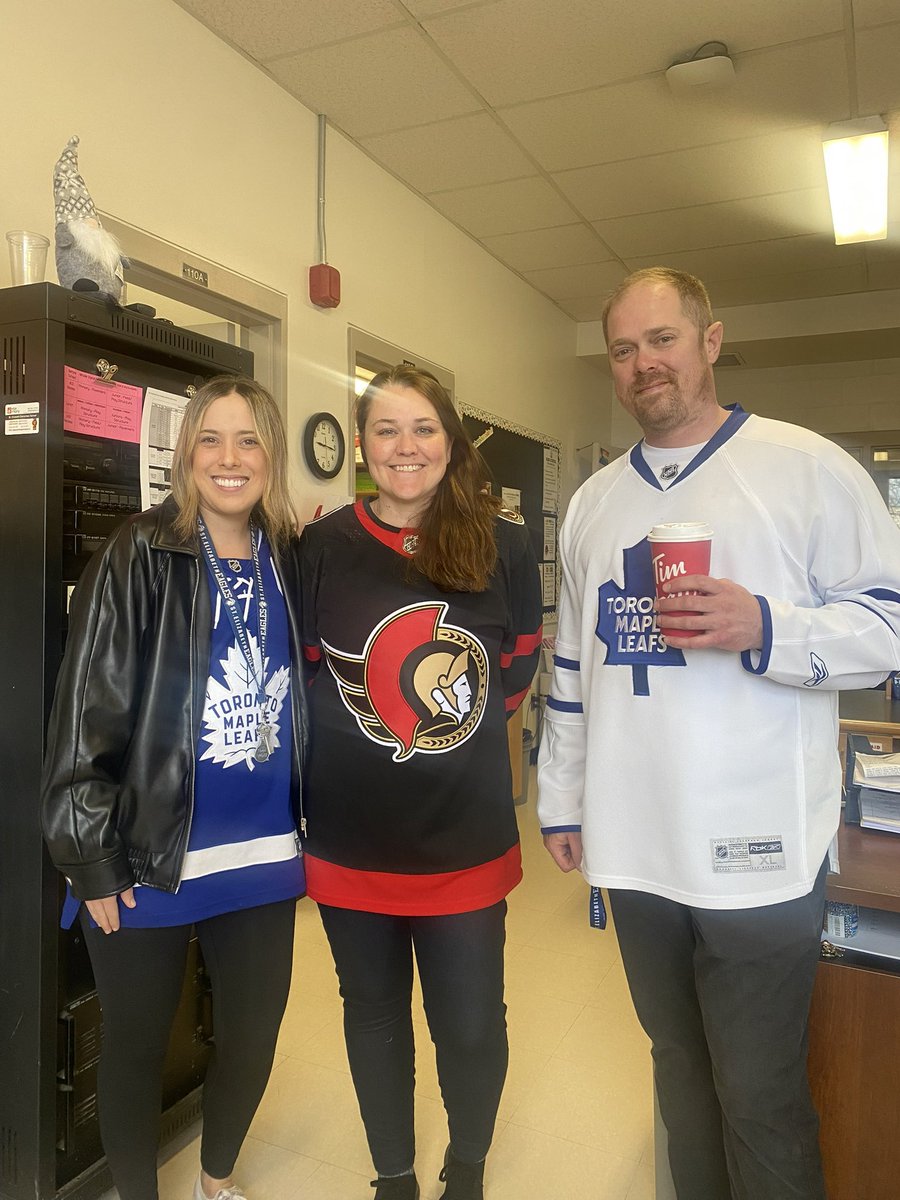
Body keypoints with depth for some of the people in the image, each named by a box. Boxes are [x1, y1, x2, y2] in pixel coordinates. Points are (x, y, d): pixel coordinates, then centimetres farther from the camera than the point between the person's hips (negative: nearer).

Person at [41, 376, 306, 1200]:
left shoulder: (290, 563, 3)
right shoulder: (139, 557, -10)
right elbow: (86, 711, -11)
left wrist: (305, 828, 10)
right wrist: (92, 859, -10)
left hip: (264, 859, 4)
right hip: (148, 863, -4)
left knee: (254, 1039, 18)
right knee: (137, 1049, 15)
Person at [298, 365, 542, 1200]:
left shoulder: (502, 544, -4)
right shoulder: (323, 545, -5)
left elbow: (517, 669, 8)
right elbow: (303, 676, 5)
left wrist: (462, 731, 2)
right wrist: (354, 741, -1)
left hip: (466, 839, 0)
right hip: (352, 841, 1)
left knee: (472, 1028, 11)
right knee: (374, 1014, 20)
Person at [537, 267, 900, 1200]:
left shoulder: (808, 467, -4)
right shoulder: (593, 501, 12)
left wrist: (765, 627, -21)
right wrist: (560, 798, 16)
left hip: (756, 850, -4)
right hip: (634, 846, 5)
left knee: (761, 1097, 8)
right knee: (679, 1065, 21)